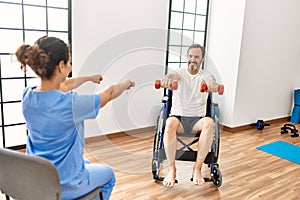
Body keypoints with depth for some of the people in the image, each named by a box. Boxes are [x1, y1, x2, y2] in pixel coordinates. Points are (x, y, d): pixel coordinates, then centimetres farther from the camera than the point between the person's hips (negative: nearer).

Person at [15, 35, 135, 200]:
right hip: (64, 186, -6)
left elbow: (62, 86, 9)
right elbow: (109, 94, -12)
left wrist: (89, 78, 24)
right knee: (108, 175, 25)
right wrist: (126, 83, 10)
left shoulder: (27, 95, -11)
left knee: (86, 163, 35)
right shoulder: (70, 103, -31)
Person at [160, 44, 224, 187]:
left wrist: (212, 83, -48)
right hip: (178, 116, -1)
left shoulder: (205, 75, 6)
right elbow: (173, 75, -22)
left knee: (209, 123, -33)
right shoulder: (180, 72, 4)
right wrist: (169, 78, -49)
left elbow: (210, 79, -20)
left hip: (197, 119, 1)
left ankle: (197, 168, -24)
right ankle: (171, 169, -25)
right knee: (170, 123, -35)